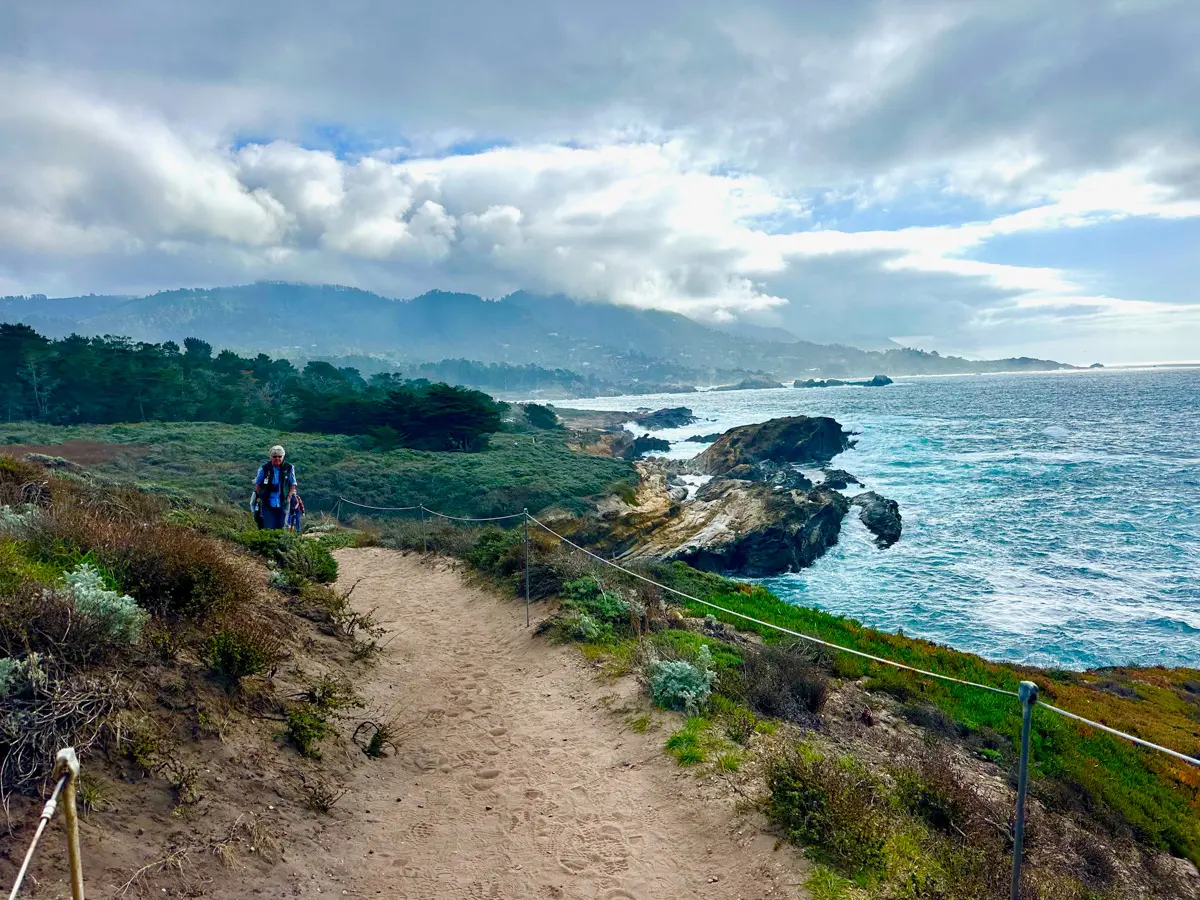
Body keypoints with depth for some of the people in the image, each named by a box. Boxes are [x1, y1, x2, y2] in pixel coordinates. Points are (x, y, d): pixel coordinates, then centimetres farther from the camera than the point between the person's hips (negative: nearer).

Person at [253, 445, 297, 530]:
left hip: (283, 503, 1)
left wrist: (289, 496, 1)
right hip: (267, 504, -1)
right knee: (268, 527, -4)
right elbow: (257, 484, 11)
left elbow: (293, 484, 12)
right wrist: (260, 496, 3)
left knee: (281, 527, 4)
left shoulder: (289, 468, 0)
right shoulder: (264, 468, -2)